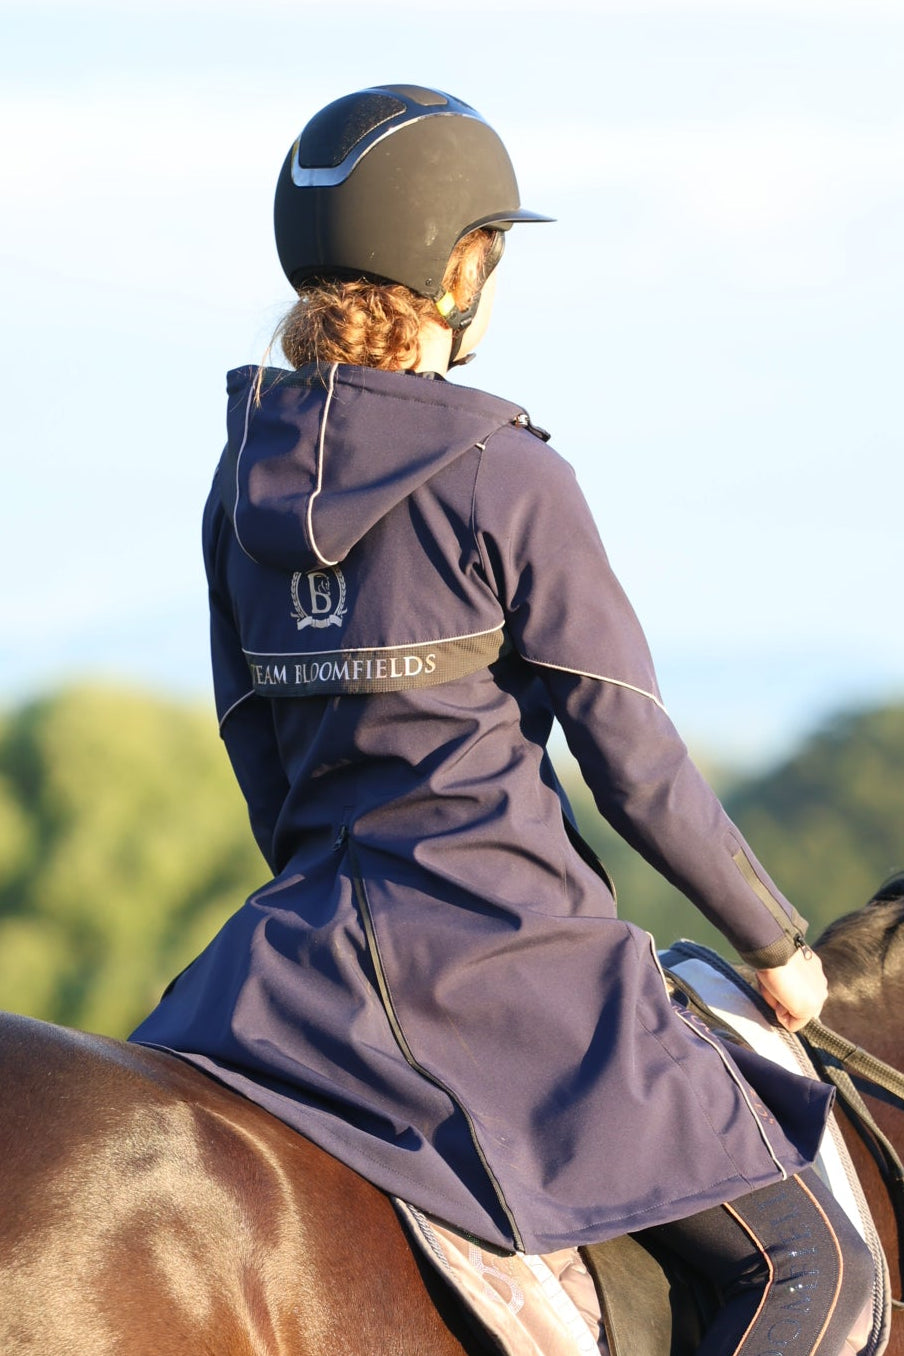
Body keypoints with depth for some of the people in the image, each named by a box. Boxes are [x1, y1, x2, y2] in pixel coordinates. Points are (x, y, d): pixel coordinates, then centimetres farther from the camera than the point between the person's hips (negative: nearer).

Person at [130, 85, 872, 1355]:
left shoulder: (247, 476, 7)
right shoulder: (508, 479, -11)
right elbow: (637, 763, -8)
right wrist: (776, 943, 5)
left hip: (307, 956, 7)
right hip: (507, 955, -7)